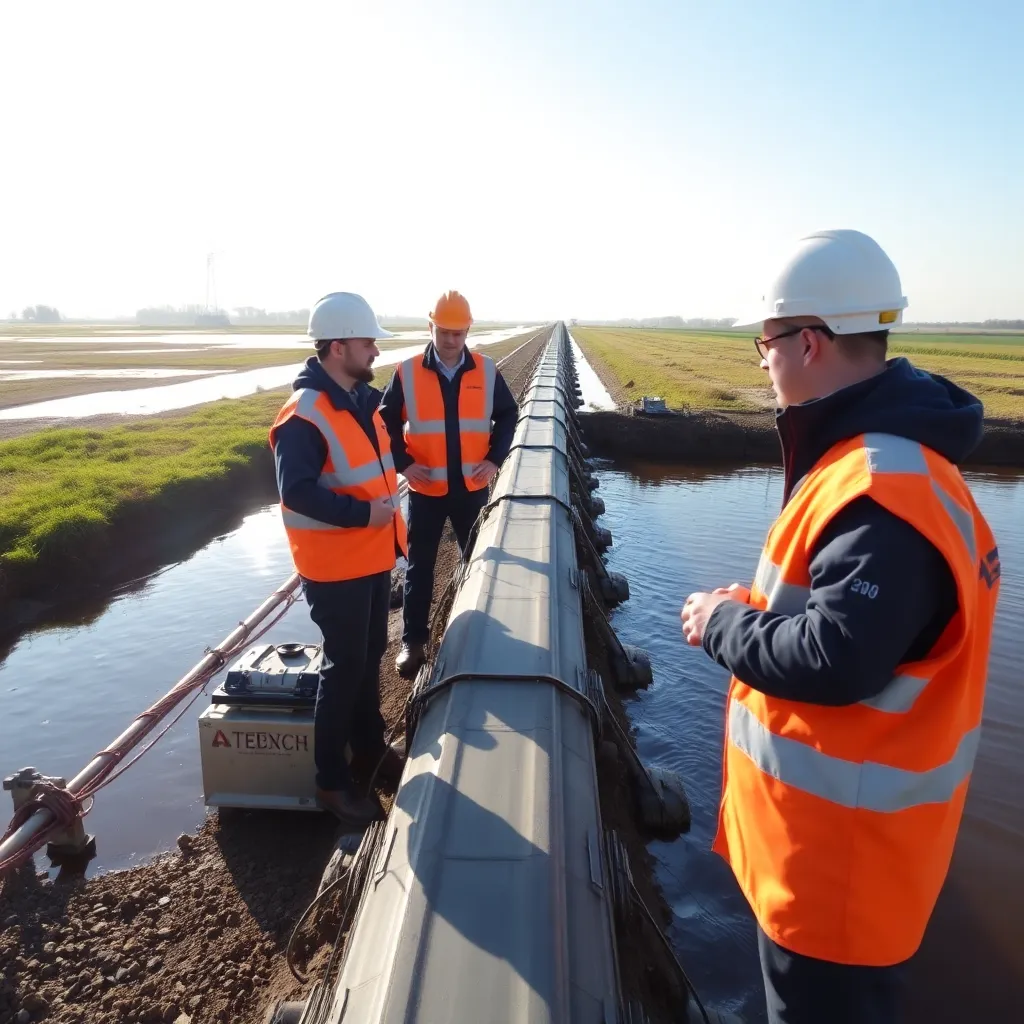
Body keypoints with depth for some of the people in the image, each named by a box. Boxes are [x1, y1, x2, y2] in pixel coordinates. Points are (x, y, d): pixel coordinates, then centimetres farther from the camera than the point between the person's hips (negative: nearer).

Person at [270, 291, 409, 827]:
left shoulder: (363, 399, 7)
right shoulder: (304, 416, -22)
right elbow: (297, 492, -29)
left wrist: (389, 526, 16)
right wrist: (362, 513, -28)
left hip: (373, 556, 9)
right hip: (336, 566, -9)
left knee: (370, 656, 20)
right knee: (345, 667, 2)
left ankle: (369, 750, 39)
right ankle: (331, 780, 20)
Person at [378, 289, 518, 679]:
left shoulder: (486, 371, -2)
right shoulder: (408, 373, -6)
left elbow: (508, 414, 8)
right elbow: (387, 421, 2)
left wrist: (495, 458, -4)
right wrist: (404, 462, -10)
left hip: (472, 487, 2)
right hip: (425, 489, -1)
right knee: (419, 567, 7)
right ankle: (413, 641, 20)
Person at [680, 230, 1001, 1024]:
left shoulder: (884, 490, -29)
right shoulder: (877, 457, 5)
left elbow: (835, 658, -33)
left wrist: (724, 625, -17)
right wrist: (753, 606, 1)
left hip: (842, 844, -9)